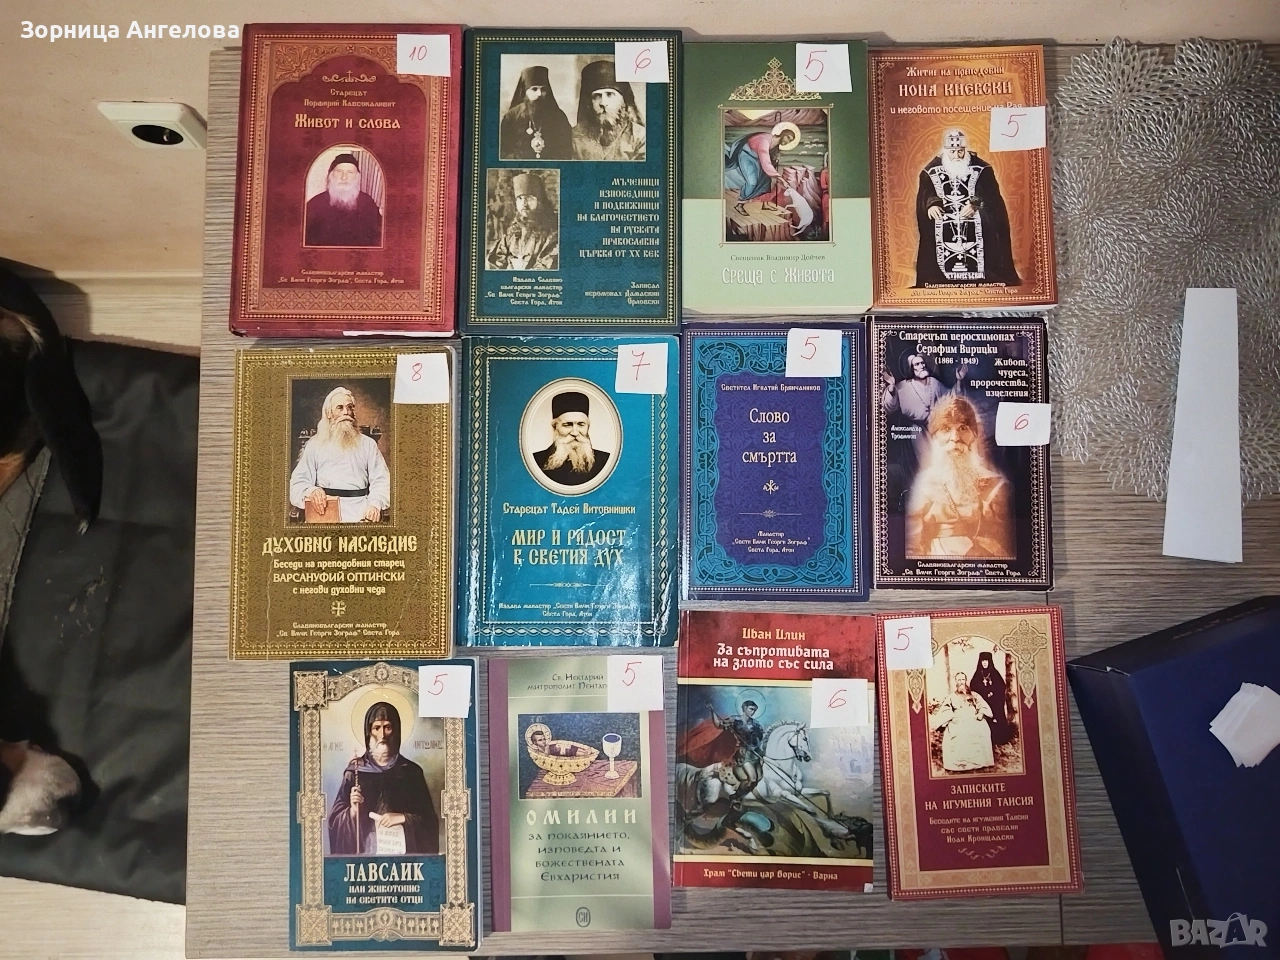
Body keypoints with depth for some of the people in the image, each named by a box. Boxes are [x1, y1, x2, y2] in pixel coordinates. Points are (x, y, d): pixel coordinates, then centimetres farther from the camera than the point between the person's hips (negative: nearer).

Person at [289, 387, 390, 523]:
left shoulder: (367, 444, 16)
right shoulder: (315, 445, 14)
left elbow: (381, 480, 8)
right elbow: (298, 482, 10)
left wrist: (376, 504, -10)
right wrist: (311, 490, -13)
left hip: (361, 512, 0)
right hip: (326, 511, 0)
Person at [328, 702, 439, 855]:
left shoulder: (411, 771, 3)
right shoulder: (355, 770, 3)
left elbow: (429, 820, 4)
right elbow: (335, 821, 4)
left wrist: (403, 818, -9)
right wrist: (352, 811, -13)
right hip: (364, 850, 2)